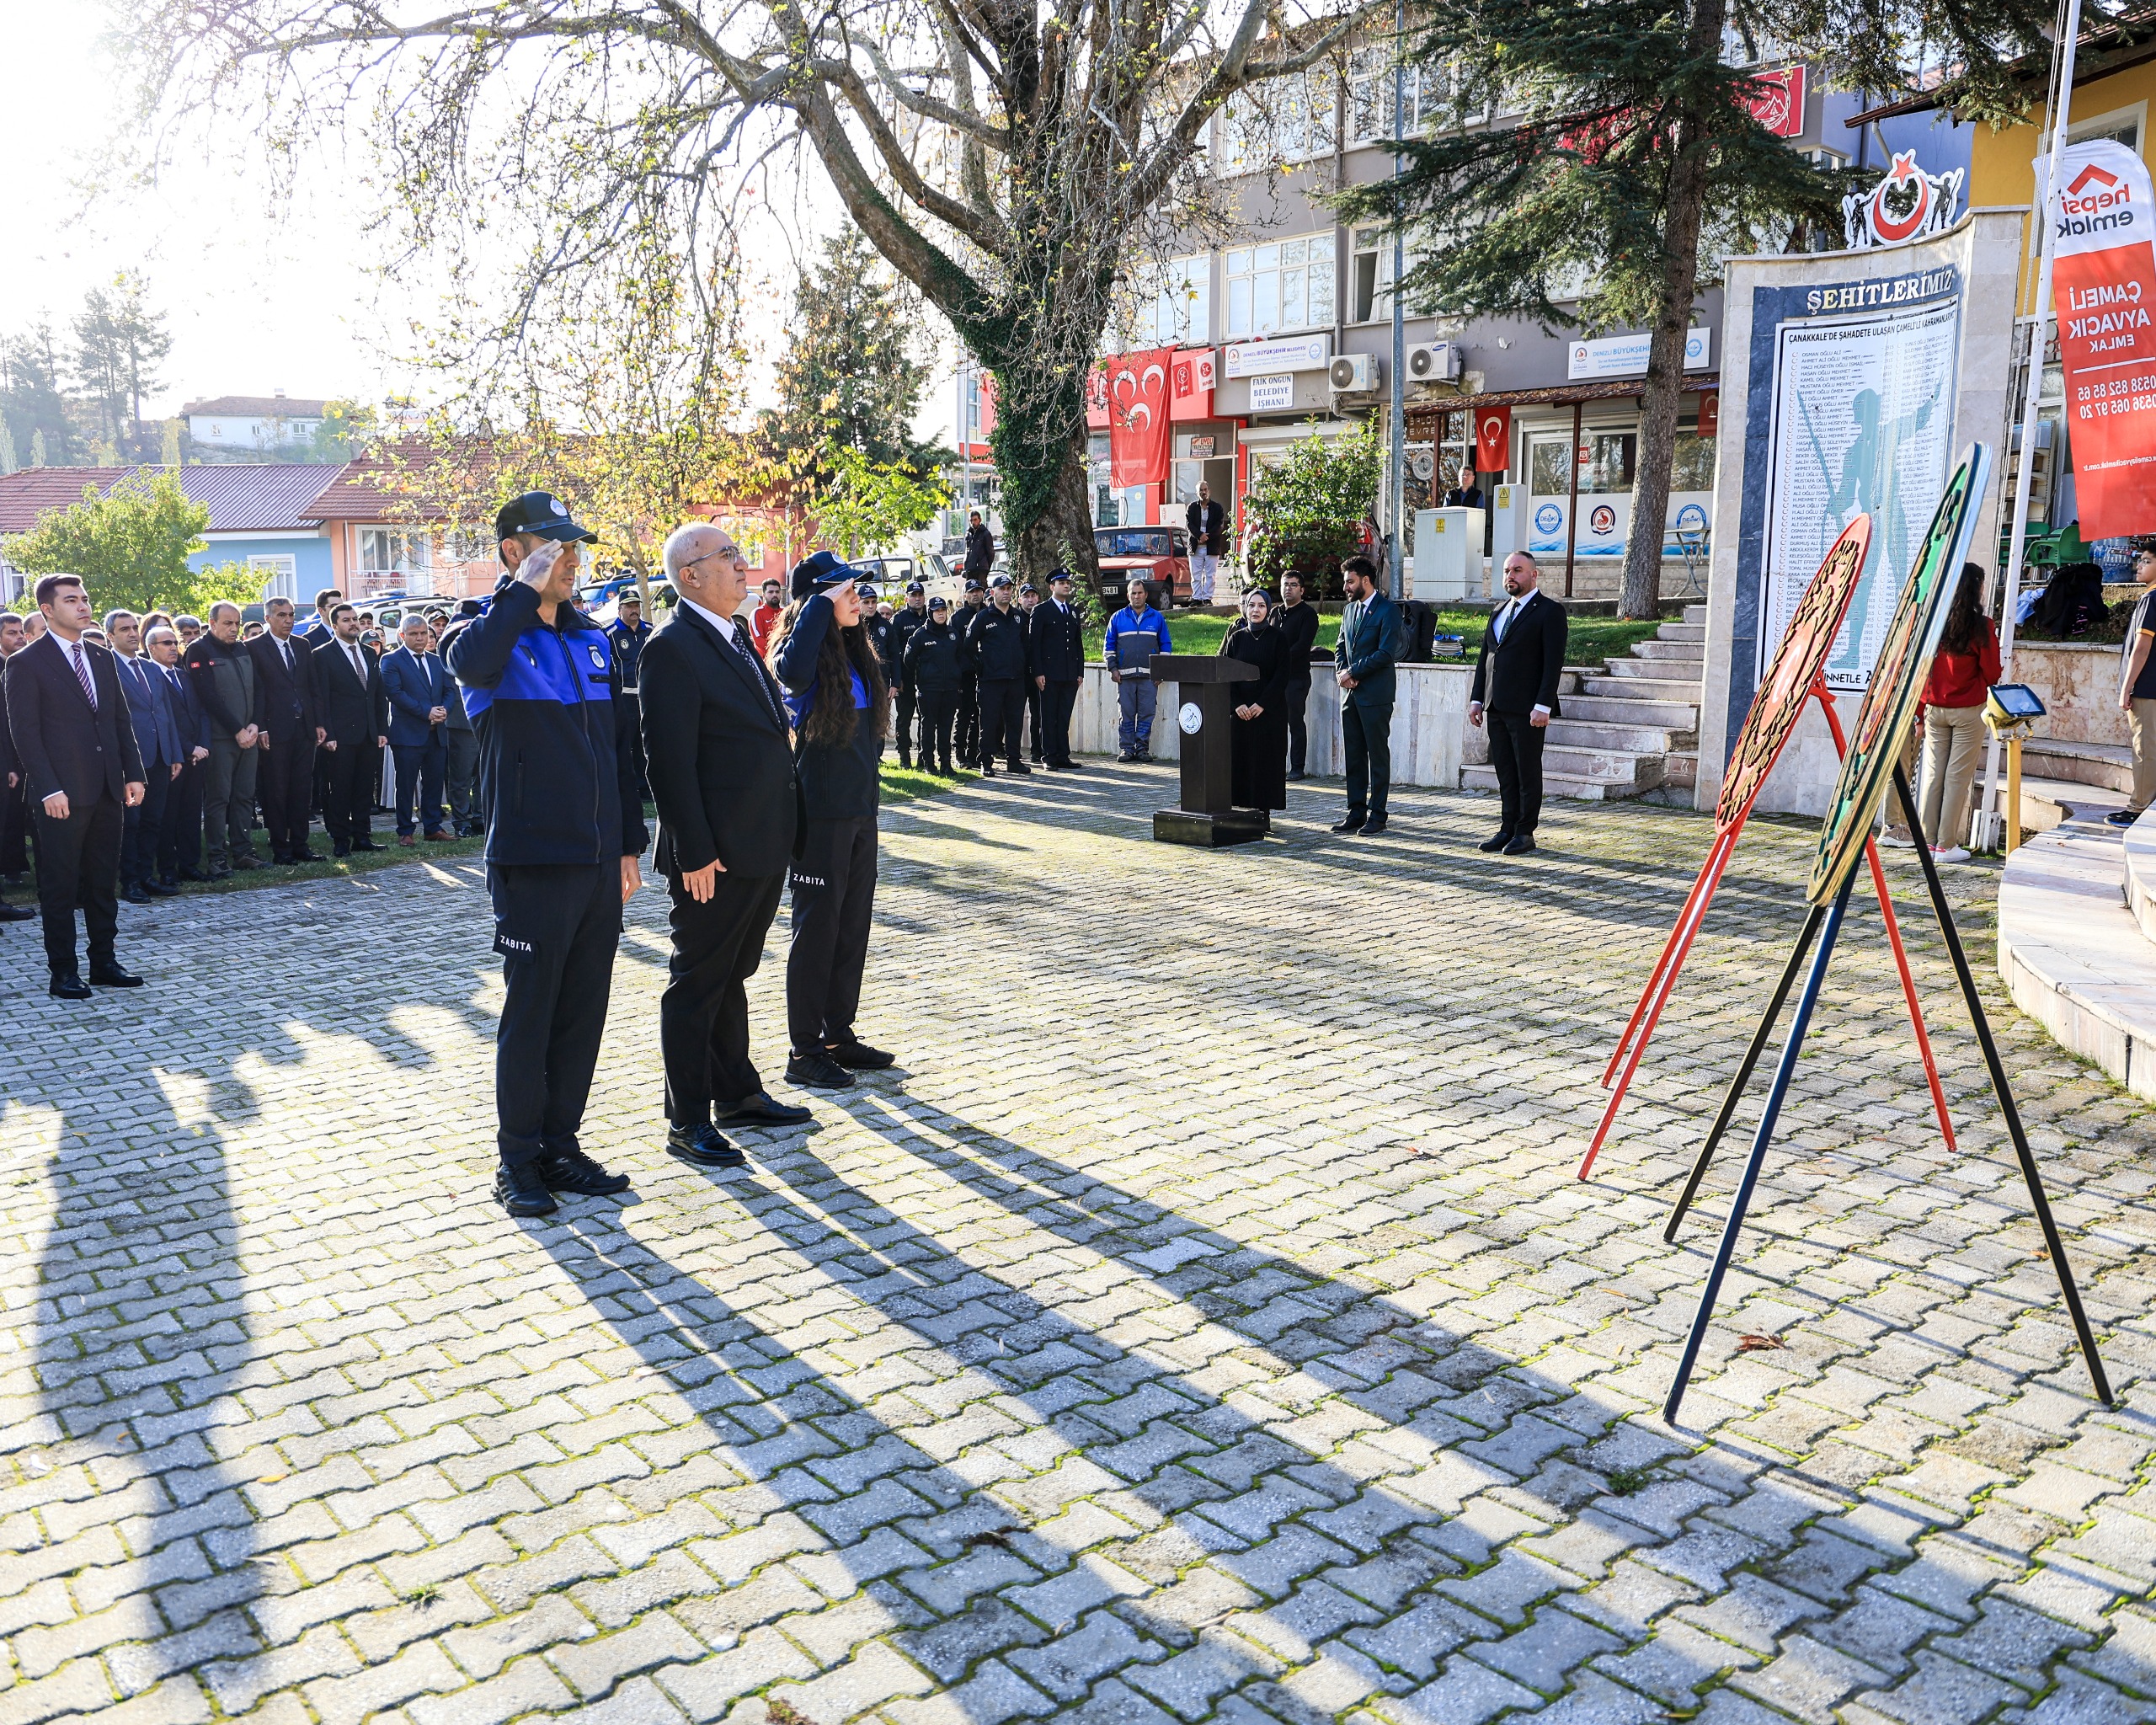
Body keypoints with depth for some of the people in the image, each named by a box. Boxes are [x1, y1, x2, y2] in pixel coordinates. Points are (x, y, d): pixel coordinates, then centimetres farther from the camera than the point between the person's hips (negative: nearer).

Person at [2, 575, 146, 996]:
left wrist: (134, 774, 6)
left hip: (108, 790, 6)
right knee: (60, 886, 2)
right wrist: (49, 790, -16)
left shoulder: (102, 658, 14)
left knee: (104, 882, 11)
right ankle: (62, 972, 9)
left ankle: (104, 961, 20)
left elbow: (122, 720, 15)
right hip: (63, 795, -6)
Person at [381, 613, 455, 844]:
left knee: (434, 782, 8)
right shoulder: (391, 660, -2)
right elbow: (395, 693, -12)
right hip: (408, 733, -5)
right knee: (406, 784, 0)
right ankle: (405, 831, 6)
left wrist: (444, 710, -8)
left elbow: (448, 691, 15)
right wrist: (426, 712, -18)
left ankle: (433, 826, 16)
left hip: (436, 732, 5)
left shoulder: (437, 661, 16)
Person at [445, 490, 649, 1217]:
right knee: (529, 1015, 2)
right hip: (533, 862, -6)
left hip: (599, 862, 6)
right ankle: (518, 1161, 15)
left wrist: (629, 844, 13)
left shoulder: (591, 638, 13)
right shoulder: (496, 634, -5)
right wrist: (526, 588, -22)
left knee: (583, 1013, 11)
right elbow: (471, 663, -33)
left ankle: (561, 1146, 24)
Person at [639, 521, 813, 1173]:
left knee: (732, 976, 20)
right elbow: (669, 759, -20)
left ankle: (738, 1094, 33)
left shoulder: (737, 639, 13)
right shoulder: (673, 647, -15)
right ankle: (687, 1122, 12)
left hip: (764, 849, 9)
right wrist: (695, 852, -22)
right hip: (716, 856, -9)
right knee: (697, 986, 2)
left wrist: (784, 834, 15)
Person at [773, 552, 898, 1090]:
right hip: (821, 813, -8)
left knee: (854, 925, 13)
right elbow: (793, 672, -38)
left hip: (860, 810, 8)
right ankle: (803, 1053, 9)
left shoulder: (856, 653, 11)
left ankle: (839, 1035, 25)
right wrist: (821, 602, -27)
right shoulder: (806, 652, -12)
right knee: (817, 929, -1)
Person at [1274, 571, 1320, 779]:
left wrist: (1281, 661, -19)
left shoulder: (1307, 613, -2)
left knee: (1296, 722, -3)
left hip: (1297, 676, -6)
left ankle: (1297, 768, 1)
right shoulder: (1275, 612, 18)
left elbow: (1303, 644, -12)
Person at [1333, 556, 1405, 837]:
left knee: (1378, 755, -1)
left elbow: (1386, 653, -16)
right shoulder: (1350, 609, 17)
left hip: (1375, 695, -7)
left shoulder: (1388, 610, -8)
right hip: (1350, 694, 7)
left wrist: (1352, 672, -12)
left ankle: (1377, 815, 3)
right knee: (1353, 756, 8)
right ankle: (1356, 812, 14)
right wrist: (1341, 672, -1)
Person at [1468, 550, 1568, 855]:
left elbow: (1554, 663, -11)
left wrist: (1543, 706, -18)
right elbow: (1484, 658, 18)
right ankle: (1507, 828, 15)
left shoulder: (1550, 612, -4)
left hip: (1528, 710, -7)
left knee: (1528, 773, 0)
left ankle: (1525, 832, 6)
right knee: (1505, 773, 9)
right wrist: (1476, 699, 10)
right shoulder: (1500, 611, 18)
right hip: (1496, 708, 7)